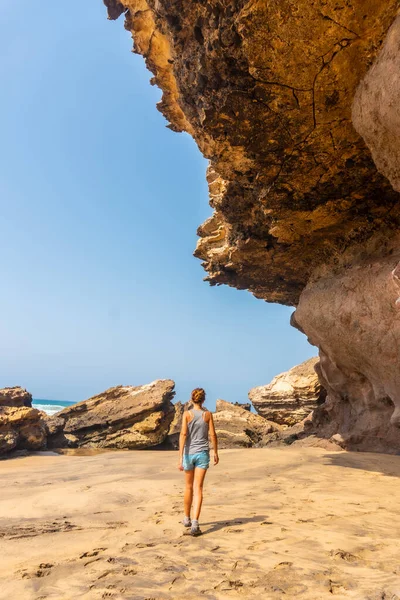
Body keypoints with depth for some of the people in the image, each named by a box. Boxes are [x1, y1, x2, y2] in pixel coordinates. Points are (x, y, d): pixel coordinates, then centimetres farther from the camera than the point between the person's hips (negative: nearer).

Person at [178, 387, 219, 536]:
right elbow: (213, 434, -1)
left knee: (189, 487, 17)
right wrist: (216, 453, 12)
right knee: (198, 488, 0)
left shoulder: (187, 414, -6)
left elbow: (183, 434, -14)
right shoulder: (208, 414, -2)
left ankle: (187, 518, 34)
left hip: (189, 453, 0)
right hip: (202, 453, 0)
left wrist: (181, 457, -13)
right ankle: (195, 523, -12)